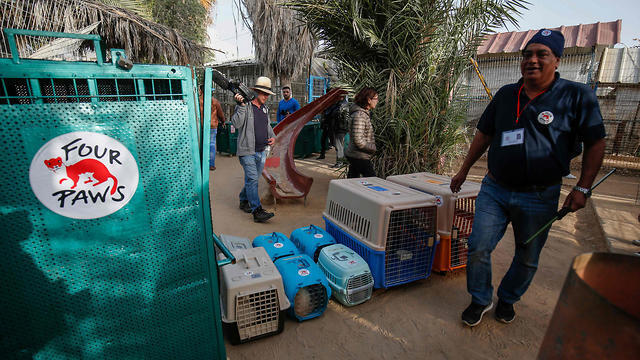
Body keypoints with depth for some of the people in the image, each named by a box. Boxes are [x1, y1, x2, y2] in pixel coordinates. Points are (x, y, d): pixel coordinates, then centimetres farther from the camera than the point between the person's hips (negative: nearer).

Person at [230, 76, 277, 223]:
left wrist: (272, 136, 10)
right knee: (252, 179, -13)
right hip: (247, 151, -7)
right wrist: (241, 105, -27)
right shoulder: (245, 107, -7)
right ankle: (257, 211, -13)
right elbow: (236, 123, -21)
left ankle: (244, 201, 34)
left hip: (262, 151, 7)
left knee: (252, 179, 15)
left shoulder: (265, 109, 16)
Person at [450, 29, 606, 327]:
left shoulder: (578, 96, -3)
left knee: (527, 258, 13)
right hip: (494, 190, 2)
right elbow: (484, 135, 13)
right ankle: (481, 299, 22)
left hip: (539, 197, -2)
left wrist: (582, 189, -7)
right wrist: (464, 171, 13)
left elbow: (595, 144, 0)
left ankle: (507, 300, 37)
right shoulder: (505, 95, 7)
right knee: (478, 248, -1)